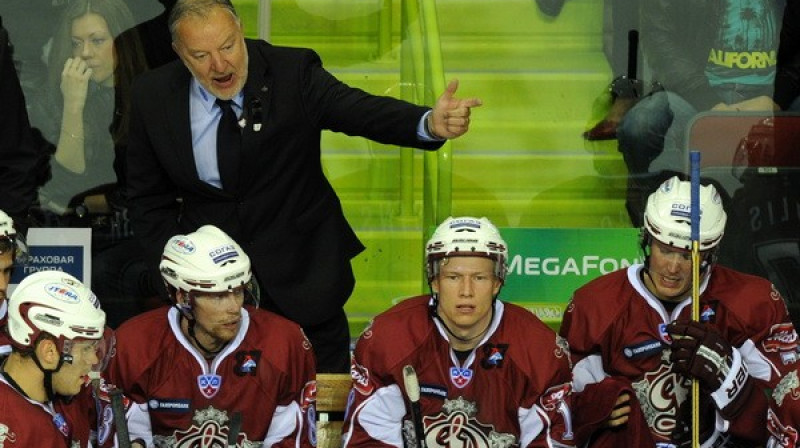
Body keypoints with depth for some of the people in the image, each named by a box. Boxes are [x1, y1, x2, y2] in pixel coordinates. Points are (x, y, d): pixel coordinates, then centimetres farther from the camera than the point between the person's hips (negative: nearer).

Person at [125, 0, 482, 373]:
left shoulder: (292, 73, -11)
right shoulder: (152, 97, -5)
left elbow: (362, 111, -25)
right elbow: (148, 201, 3)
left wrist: (431, 124, -45)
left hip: (301, 276, -1)